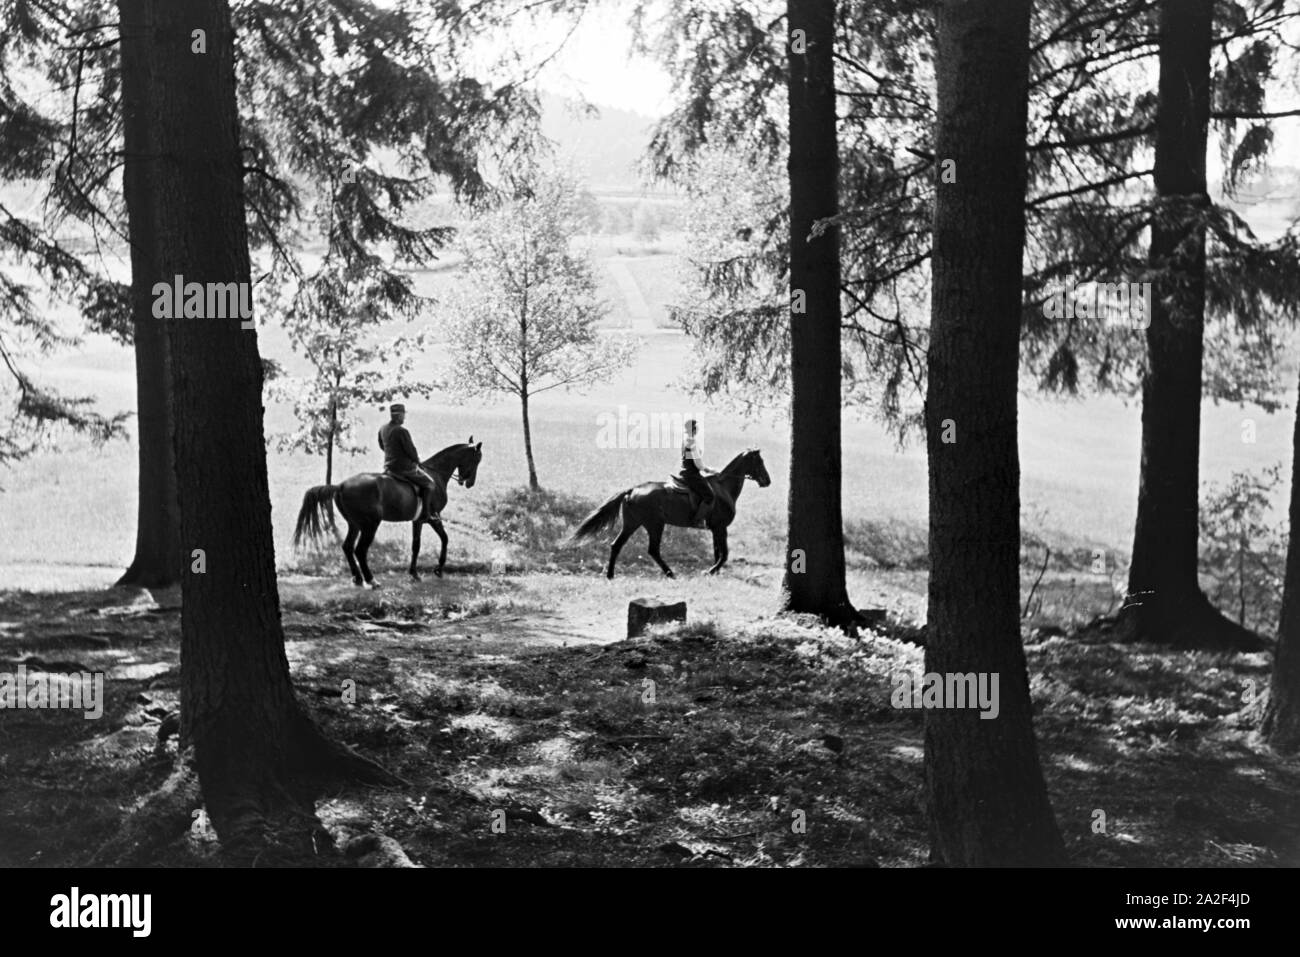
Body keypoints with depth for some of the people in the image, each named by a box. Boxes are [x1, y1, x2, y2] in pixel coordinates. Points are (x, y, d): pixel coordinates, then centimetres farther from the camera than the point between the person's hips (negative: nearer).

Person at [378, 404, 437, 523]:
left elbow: (382, 447, 19)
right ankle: (427, 513, 0)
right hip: (404, 467, -9)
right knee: (429, 483, 4)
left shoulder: (383, 430, 4)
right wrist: (417, 460, 1)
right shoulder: (402, 431, -22)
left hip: (388, 467, 9)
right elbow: (411, 450, -19)